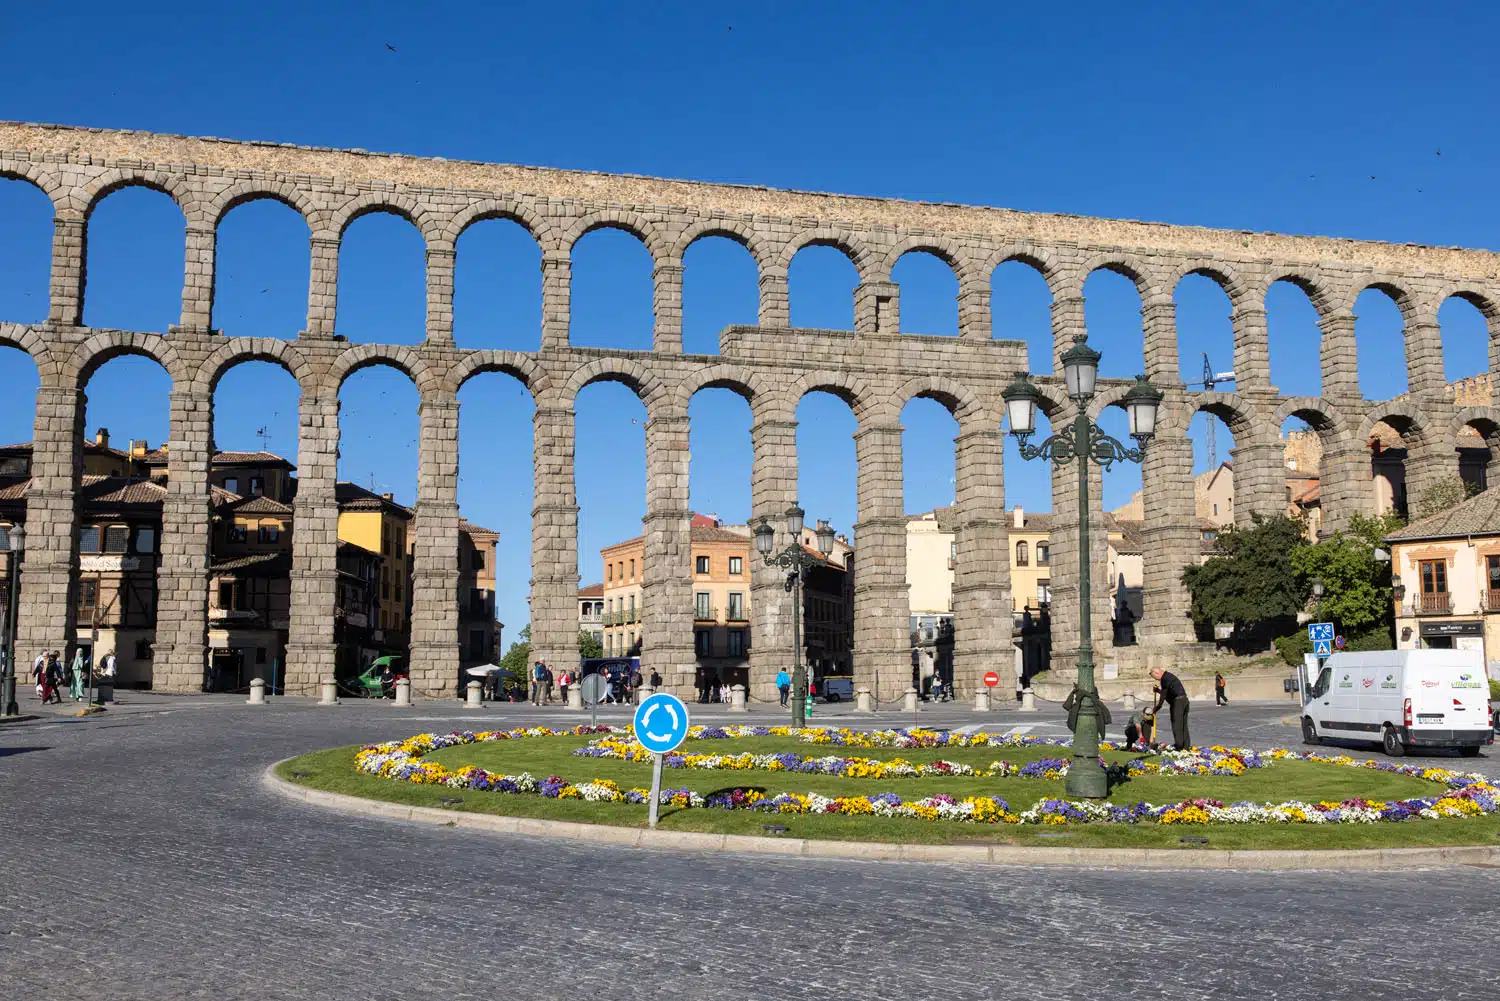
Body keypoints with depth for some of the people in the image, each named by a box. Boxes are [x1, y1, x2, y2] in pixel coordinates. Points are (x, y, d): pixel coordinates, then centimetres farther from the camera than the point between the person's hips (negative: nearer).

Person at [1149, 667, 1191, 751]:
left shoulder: (1165, 678, -11)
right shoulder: (1169, 675, 20)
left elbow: (1163, 694, -11)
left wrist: (1156, 708, -5)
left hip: (1177, 701, -10)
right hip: (1184, 699, 10)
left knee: (1176, 724, -6)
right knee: (1183, 724, 11)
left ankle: (1179, 745, -8)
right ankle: (1186, 745, 12)